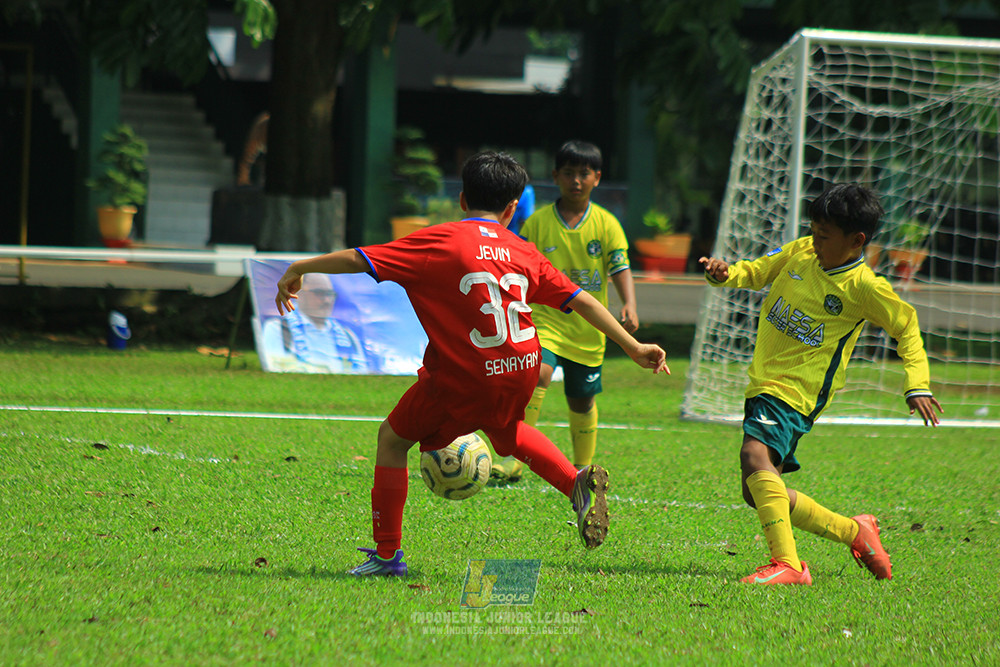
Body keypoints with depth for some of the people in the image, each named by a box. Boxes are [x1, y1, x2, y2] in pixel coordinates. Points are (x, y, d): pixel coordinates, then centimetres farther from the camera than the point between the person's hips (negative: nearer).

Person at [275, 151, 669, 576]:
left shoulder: (439, 241, -5)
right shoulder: (524, 253, 7)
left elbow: (358, 260, -8)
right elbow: (582, 302, 8)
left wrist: (298, 269, 5)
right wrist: (634, 348, 17)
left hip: (465, 378, -5)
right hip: (521, 372, 5)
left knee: (393, 438, 15)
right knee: (503, 429, 37)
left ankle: (387, 554, 14)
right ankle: (577, 483, 18)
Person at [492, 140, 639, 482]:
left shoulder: (606, 224, 0)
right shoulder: (538, 222, -2)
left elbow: (620, 268, -4)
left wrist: (629, 305, -21)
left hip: (588, 329, 2)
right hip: (547, 320, -2)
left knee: (582, 401, 11)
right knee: (538, 373, -27)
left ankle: (582, 470, 30)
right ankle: (515, 457, -28)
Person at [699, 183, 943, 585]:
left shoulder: (864, 287, -9)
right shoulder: (800, 253, 7)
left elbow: (906, 326, 3)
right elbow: (758, 272, 20)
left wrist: (917, 385, -6)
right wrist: (726, 274, -3)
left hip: (797, 390, -8)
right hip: (763, 382, 8)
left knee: (755, 455, -33)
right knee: (757, 493, 10)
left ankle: (786, 563, -36)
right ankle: (853, 532, 26)